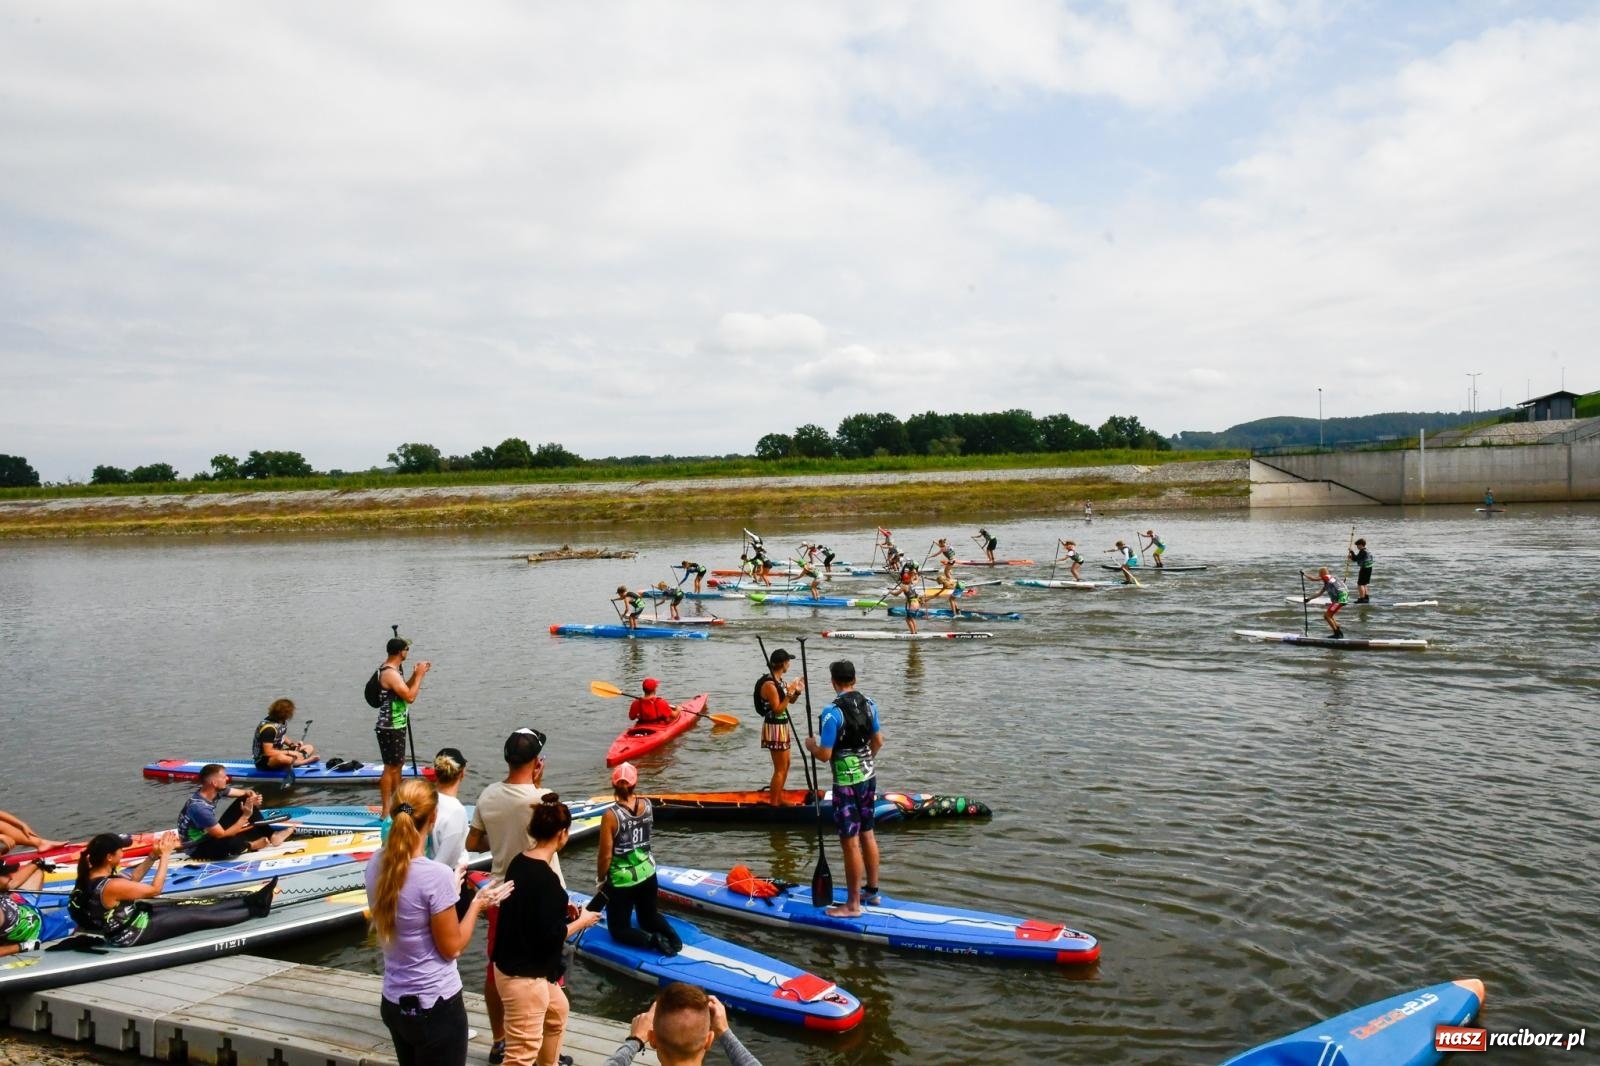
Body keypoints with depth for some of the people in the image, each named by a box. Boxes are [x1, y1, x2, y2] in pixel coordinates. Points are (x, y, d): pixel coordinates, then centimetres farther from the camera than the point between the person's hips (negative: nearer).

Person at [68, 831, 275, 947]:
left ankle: (250, 901, 15)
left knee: (191, 905, 9)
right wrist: (165, 855, -15)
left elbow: (132, 879, 10)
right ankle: (253, 909, 12)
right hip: (132, 934, -9)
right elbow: (155, 889, -22)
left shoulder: (91, 875, -5)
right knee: (197, 916, -1)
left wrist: (153, 855, -1)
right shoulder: (111, 887, -34)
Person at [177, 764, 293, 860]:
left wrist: (252, 795, -20)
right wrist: (245, 816, -26)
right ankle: (249, 845, -3)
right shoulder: (199, 807, -34)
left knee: (245, 799, 1)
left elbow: (243, 793, 5)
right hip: (197, 849, -9)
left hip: (212, 835, 9)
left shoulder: (215, 790, -10)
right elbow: (222, 836, -30)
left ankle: (271, 835, 0)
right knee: (233, 843, -41)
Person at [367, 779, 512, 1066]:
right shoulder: (436, 875, -24)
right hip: (436, 1007, -7)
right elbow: (451, 948, -14)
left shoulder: (376, 866, -4)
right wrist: (476, 904, -2)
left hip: (393, 1003, 7)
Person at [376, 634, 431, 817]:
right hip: (390, 728, -11)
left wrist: (415, 675, 9)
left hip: (396, 726, 11)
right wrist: (419, 675, -17)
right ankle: (386, 811, 1)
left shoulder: (391, 670, 11)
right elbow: (410, 697, -26)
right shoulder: (390, 673, -22)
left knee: (398, 764, 20)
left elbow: (403, 690, 21)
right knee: (390, 767, -5)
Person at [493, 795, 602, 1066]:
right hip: (524, 974, -10)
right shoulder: (546, 878, -25)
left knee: (557, 1011, 30)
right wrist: (581, 922, -7)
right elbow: (549, 937, -22)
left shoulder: (519, 862, 1)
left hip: (514, 964, 10)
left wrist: (562, 911, 13)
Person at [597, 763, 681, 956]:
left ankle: (652, 939, -14)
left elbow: (606, 855, -18)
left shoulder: (611, 815, -23)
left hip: (621, 880, -5)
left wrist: (601, 880, 0)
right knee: (650, 917, 26)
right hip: (647, 873, 5)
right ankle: (669, 932, -5)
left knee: (618, 930, 12)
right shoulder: (646, 804, -8)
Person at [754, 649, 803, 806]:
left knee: (786, 764, 20)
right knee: (780, 768, -3)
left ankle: (778, 798, 32)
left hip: (782, 726, 10)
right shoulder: (769, 684, -22)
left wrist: (797, 692, -1)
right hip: (775, 728, -10)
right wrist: (789, 694, -26)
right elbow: (778, 710, -22)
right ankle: (773, 804, 6)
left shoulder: (779, 680, 7)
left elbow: (789, 702, 16)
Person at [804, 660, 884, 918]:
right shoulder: (868, 704, 1)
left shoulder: (832, 712, -20)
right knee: (867, 834, 18)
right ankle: (872, 891, 30)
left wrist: (811, 746, 1)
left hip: (847, 782, -7)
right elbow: (878, 741, 12)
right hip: (869, 776, 7)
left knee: (850, 843, 0)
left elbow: (825, 755, -19)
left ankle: (853, 904, 8)